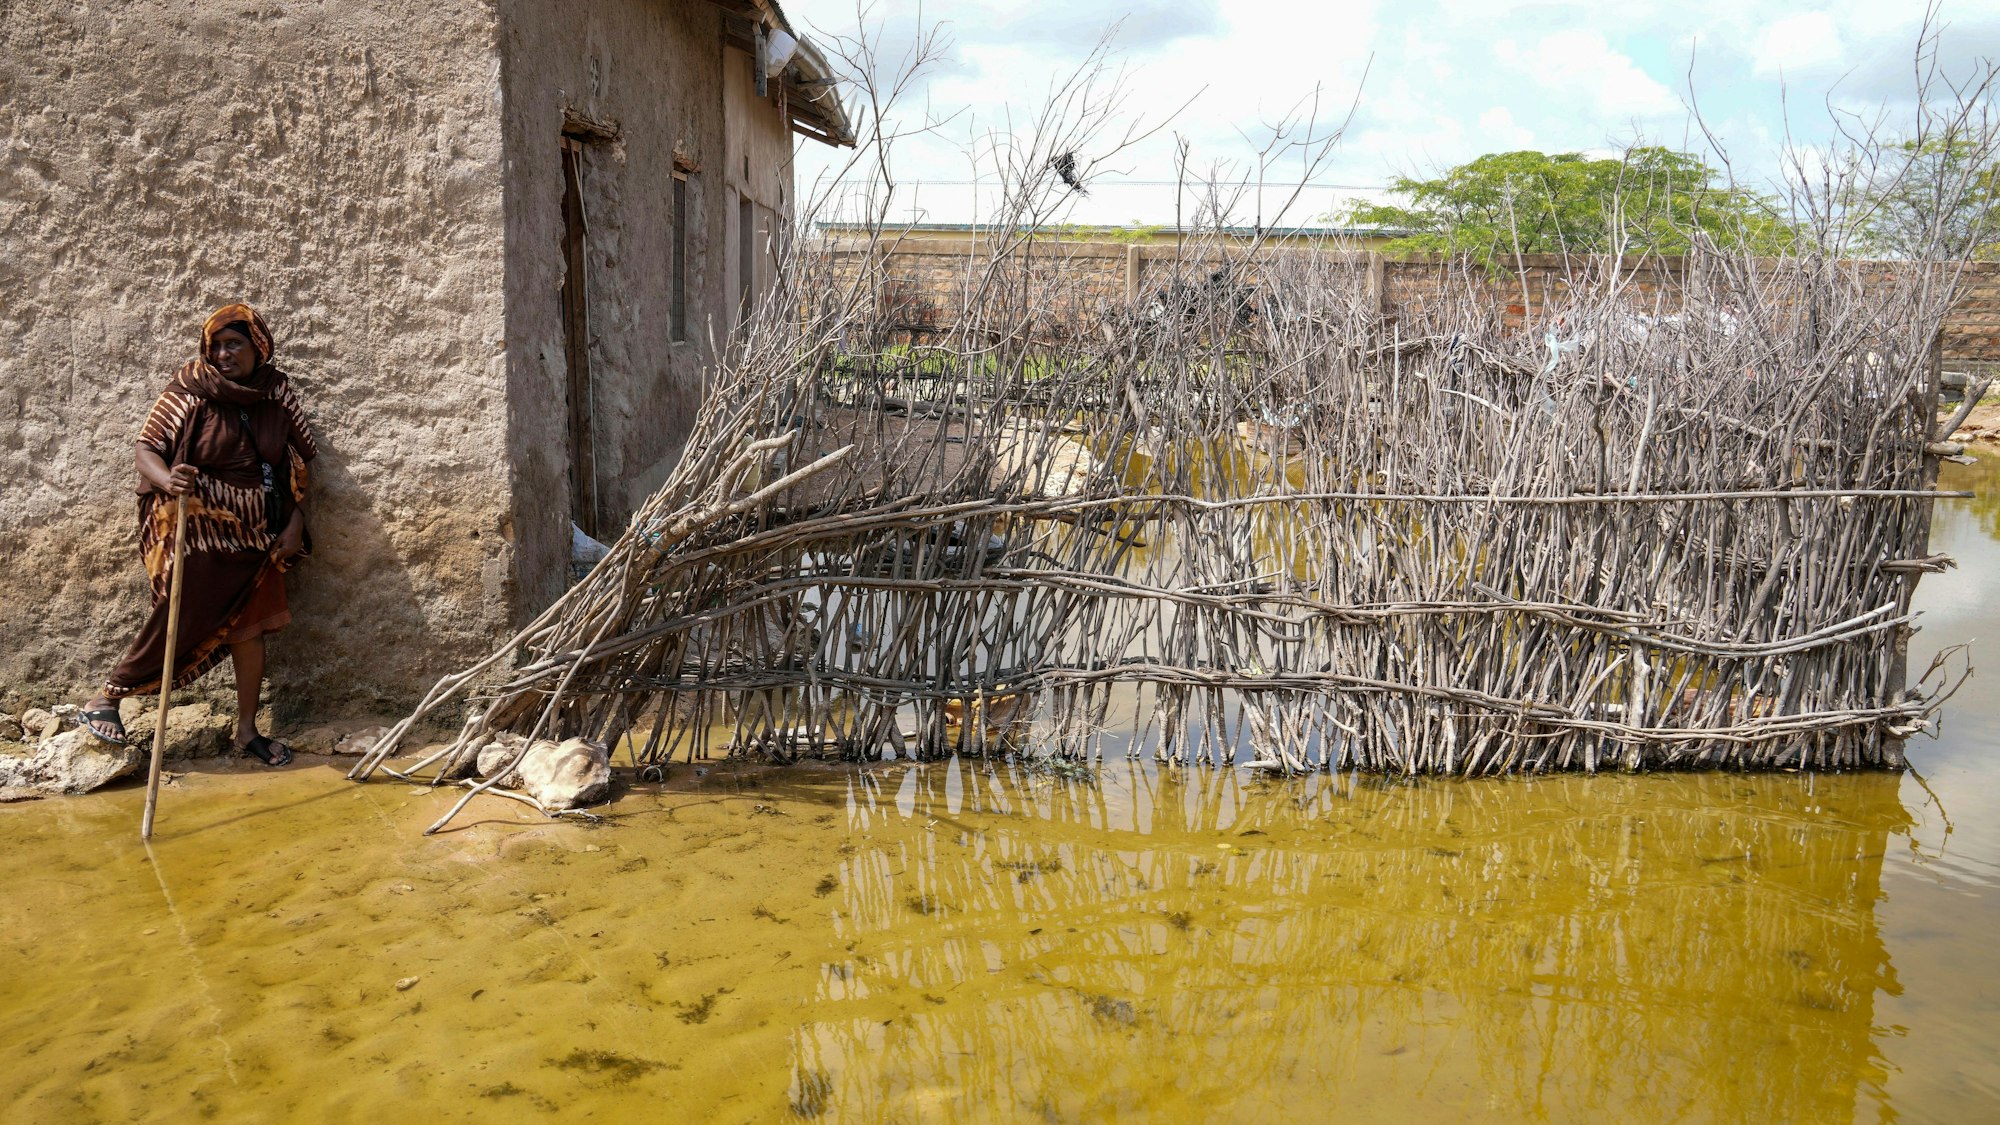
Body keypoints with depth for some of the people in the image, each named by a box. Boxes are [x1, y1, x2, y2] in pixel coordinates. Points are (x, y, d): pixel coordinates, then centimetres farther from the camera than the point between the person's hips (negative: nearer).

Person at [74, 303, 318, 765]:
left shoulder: (278, 391, 2)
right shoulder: (189, 390, -9)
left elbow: (300, 459, 7)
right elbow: (146, 449, -10)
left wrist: (295, 523, 0)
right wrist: (167, 480, -32)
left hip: (256, 537, 4)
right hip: (200, 535, -4)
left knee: (249, 627, 8)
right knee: (179, 623, -1)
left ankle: (247, 730, 19)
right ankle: (105, 698, 19)